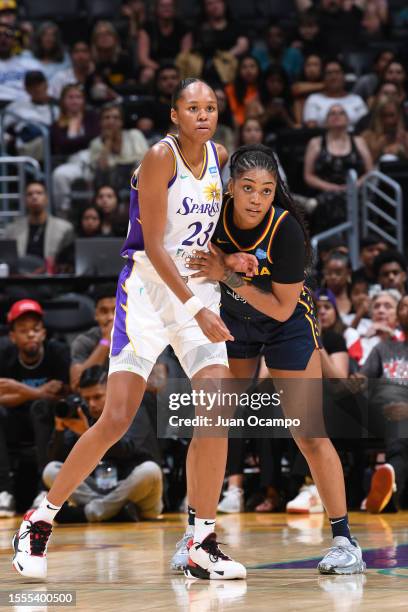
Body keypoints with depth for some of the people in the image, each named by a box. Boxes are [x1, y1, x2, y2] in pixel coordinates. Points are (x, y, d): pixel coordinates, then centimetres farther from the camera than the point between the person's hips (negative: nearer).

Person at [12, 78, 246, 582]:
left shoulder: (219, 158, 7)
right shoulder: (160, 157, -13)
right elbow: (154, 246, -18)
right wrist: (197, 309, -25)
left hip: (200, 289, 6)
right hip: (148, 288, -6)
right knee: (116, 419, -11)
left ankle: (203, 546, -4)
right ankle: (40, 520, 4)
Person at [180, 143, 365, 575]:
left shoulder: (286, 230, -30)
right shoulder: (217, 213, -20)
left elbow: (282, 308, -24)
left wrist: (229, 277, -30)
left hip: (287, 325, -4)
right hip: (233, 321, 4)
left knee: (308, 435, -8)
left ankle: (344, 540, 2)